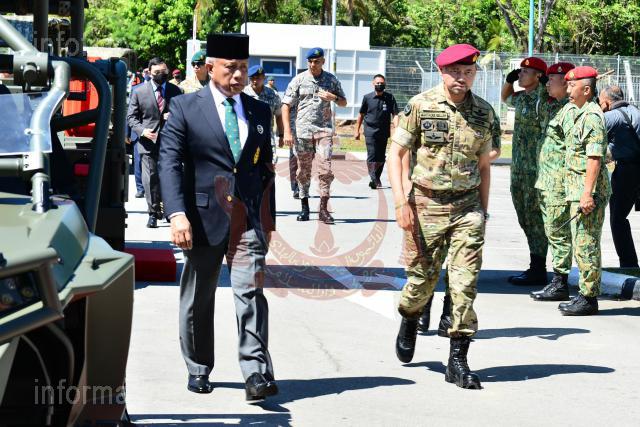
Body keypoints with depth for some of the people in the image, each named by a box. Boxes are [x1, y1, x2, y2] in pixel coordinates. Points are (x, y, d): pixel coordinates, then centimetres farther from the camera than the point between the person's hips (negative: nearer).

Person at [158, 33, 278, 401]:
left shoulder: (260, 112, 13)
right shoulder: (186, 108, 0)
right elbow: (169, 163, -7)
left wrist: (269, 219, 17)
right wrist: (177, 213, -18)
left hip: (249, 218, 2)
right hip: (204, 217, -1)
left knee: (250, 291, -12)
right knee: (198, 299, 10)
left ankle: (257, 374, -16)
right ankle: (199, 370, 24)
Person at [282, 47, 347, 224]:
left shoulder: (331, 80, 9)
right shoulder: (299, 80, 4)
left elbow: (344, 103, 16)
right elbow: (286, 105, 2)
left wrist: (333, 97, -7)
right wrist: (287, 131, -8)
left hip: (324, 129, 0)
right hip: (303, 130, 0)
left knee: (325, 168, -11)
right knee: (303, 170, 4)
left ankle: (323, 209, -9)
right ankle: (304, 207, 15)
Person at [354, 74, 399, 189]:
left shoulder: (390, 98, 3)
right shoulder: (367, 98, 2)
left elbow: (395, 115, -1)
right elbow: (361, 115, 12)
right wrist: (357, 130, 12)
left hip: (384, 132, 2)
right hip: (370, 131, -2)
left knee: (381, 158, 9)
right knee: (372, 156, -14)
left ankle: (376, 179, 23)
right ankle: (374, 180, -20)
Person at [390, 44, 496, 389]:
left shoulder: (484, 113, 6)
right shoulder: (420, 106, -4)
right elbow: (395, 154, -3)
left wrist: (483, 211, 14)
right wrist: (401, 201, -12)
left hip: (468, 207, 2)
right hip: (426, 204, -2)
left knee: (465, 283, -5)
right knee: (422, 278, 7)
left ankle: (458, 361, 0)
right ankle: (409, 321, 41)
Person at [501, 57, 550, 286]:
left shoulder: (544, 97, -10)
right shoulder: (521, 97, 15)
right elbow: (506, 98, 35)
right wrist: (509, 80, 19)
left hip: (535, 168, -9)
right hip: (519, 167, 9)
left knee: (535, 218, -5)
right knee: (525, 219, 13)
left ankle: (538, 270, 0)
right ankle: (535, 268, 20)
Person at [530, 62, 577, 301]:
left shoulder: (570, 110, -15)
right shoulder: (553, 107, 16)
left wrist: (568, 184, -21)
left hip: (559, 183, -10)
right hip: (547, 182, 10)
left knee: (558, 231, -6)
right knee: (553, 231, 14)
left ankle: (560, 284, -3)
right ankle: (558, 280, 21)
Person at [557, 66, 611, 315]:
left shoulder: (591, 116, -15)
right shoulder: (581, 114, 17)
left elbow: (594, 157, -21)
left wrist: (587, 193, -25)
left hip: (588, 191, -11)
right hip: (578, 191, 11)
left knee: (586, 244, -7)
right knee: (581, 244, 14)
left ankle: (589, 298, -3)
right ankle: (585, 294, 21)